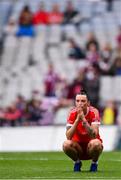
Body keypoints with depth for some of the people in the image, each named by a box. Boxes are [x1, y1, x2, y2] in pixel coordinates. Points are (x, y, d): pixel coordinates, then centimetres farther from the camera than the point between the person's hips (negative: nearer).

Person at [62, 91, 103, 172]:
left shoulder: (94, 112, -17)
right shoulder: (73, 113, -11)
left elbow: (94, 135, -28)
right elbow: (68, 136, -22)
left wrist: (83, 119, -36)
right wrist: (77, 120, -32)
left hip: (90, 146, -2)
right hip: (78, 146, 2)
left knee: (96, 143, -35)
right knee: (66, 144, -29)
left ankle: (94, 163, -3)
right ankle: (77, 162, 2)